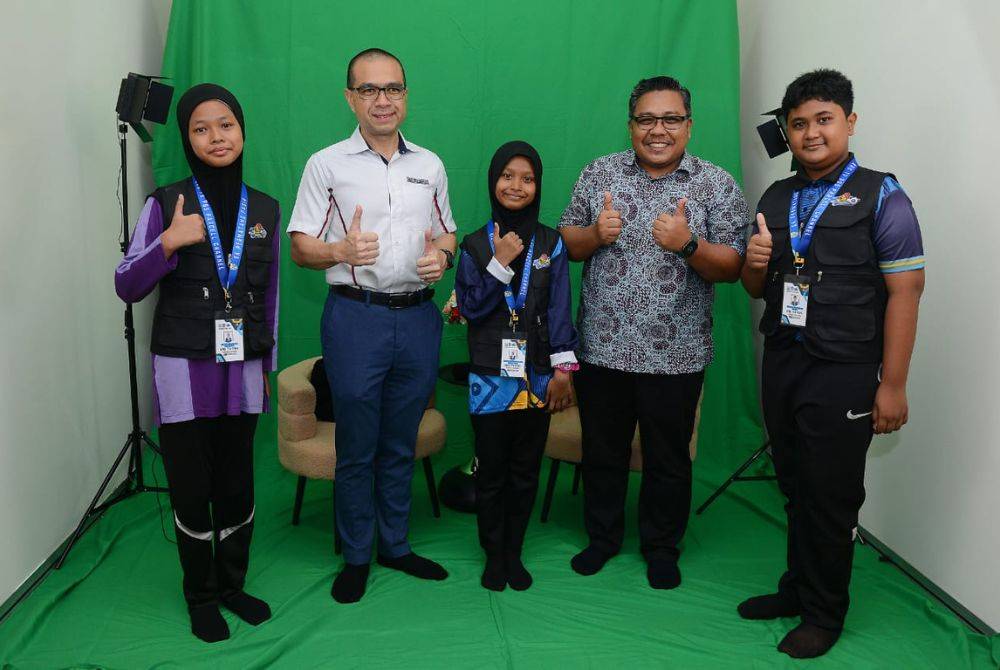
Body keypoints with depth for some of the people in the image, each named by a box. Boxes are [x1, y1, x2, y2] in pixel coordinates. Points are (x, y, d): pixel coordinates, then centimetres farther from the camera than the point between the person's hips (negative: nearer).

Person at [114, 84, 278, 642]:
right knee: (191, 489, 7)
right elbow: (127, 287, -4)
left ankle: (232, 584, 32)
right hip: (184, 368, -2)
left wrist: (268, 364, 13)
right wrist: (169, 242, -19)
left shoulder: (265, 209, 6)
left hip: (242, 369, 3)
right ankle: (202, 596, 28)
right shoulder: (166, 204, -4)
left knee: (238, 485, 10)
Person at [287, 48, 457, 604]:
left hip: (418, 317, 3)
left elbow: (448, 233, 18)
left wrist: (442, 256, -5)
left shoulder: (430, 165, 12)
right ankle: (356, 556, 24)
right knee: (357, 448, 6)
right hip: (356, 318, -3)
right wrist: (341, 250, -21)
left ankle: (396, 545, 30)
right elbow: (300, 248, -1)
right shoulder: (327, 165, 0)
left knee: (401, 445, 14)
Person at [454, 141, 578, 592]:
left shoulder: (551, 243, 3)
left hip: (537, 377, 1)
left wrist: (563, 369, -8)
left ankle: (514, 552, 26)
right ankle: (493, 554, 24)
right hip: (490, 378, 0)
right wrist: (501, 263, -15)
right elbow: (470, 308, -4)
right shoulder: (475, 245, 3)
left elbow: (559, 309, -1)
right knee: (491, 470, 7)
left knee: (526, 470, 10)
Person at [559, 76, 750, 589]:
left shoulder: (717, 185, -2)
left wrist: (688, 245, -23)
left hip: (674, 354, -1)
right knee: (601, 451, 15)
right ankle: (603, 537, 37)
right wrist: (594, 234, -14)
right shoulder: (599, 173, 5)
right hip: (601, 348, 2)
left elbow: (732, 267, -5)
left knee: (668, 459, 13)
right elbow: (566, 241, 7)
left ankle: (661, 547, 34)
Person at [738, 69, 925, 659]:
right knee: (795, 486, 16)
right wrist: (754, 264, -7)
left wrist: (892, 385, -14)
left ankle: (825, 613, 24)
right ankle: (797, 589, 34)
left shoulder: (880, 196, -6)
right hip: (781, 362, 5)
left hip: (842, 372, -5)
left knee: (832, 496, 6)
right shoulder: (775, 199, 10)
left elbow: (905, 292, -10)